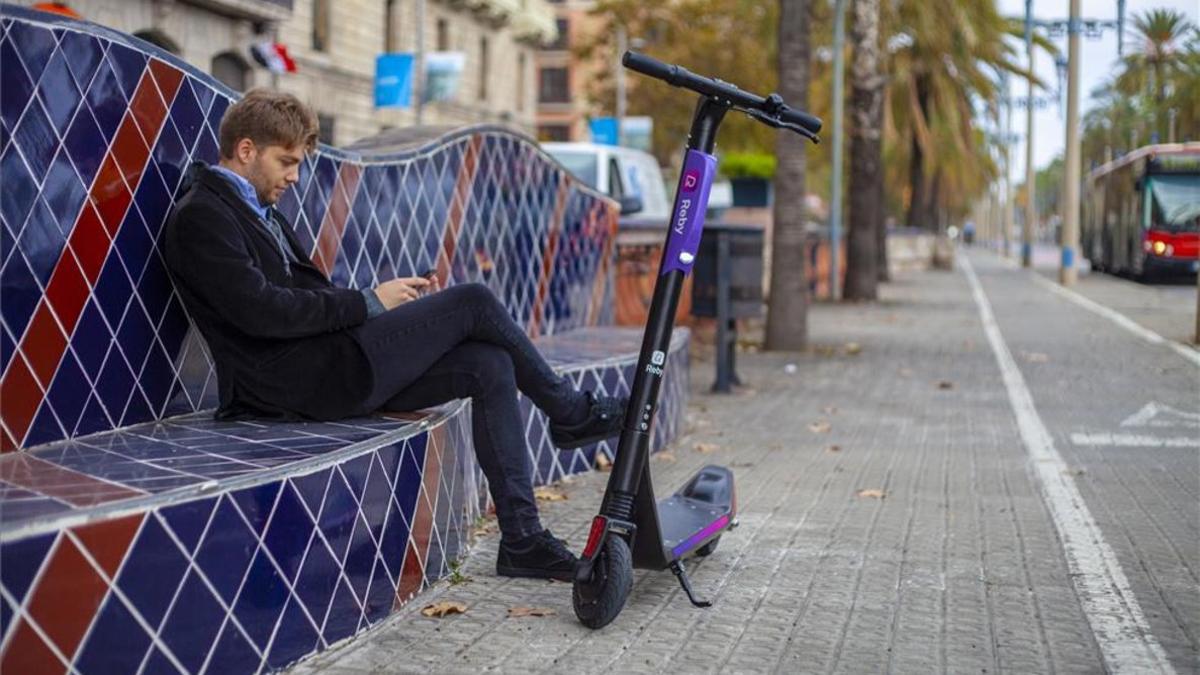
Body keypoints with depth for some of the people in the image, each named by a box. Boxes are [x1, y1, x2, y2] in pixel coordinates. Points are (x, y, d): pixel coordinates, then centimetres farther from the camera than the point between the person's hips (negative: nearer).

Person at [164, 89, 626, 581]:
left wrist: (395, 299, 5)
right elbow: (262, 311, -20)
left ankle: (522, 540, -5)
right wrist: (370, 301, -13)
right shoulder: (201, 216, -8)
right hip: (295, 379, -9)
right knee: (472, 301, -13)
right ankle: (573, 414, 7)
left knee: (489, 366, -4)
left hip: (328, 370, 9)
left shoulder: (256, 210, 23)